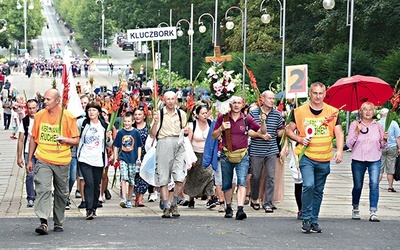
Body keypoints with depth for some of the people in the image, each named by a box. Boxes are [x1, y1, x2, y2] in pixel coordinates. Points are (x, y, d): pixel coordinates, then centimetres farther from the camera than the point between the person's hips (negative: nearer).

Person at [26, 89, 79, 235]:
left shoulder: (68, 117, -4)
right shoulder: (39, 116, 4)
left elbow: (76, 141, 0)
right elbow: (34, 139, 14)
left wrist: (65, 139, -22)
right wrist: (29, 160, 14)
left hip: (62, 161, 0)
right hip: (43, 160, 1)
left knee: (61, 193, 9)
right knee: (43, 189, -16)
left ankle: (59, 222, 22)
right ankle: (43, 222, -21)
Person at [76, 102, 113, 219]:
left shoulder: (104, 126, 5)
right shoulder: (84, 124, 4)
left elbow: (109, 145, 11)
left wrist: (109, 138, -7)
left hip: (98, 160, 1)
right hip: (85, 159, -1)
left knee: (96, 186, 7)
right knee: (89, 183, -14)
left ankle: (94, 208, 20)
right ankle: (89, 209, -15)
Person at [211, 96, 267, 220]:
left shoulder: (247, 119, 2)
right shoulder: (222, 118, 3)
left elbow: (263, 132, 4)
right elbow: (214, 136, 7)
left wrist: (263, 122, -16)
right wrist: (221, 128, -11)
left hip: (242, 155, -1)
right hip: (226, 154, 1)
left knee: (242, 181, -17)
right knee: (226, 184, 11)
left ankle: (240, 209, -26)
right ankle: (228, 208, 30)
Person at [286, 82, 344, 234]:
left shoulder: (332, 112, 3)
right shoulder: (300, 111, 0)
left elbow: (339, 134, 0)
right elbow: (289, 131, 8)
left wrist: (339, 151, -16)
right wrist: (300, 139, -11)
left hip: (324, 159, 3)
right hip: (306, 156, -2)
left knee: (318, 191, 10)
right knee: (308, 185, -20)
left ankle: (314, 221, 21)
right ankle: (306, 219, -7)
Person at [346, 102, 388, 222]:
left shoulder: (378, 126, 7)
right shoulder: (354, 125, 1)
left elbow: (382, 146, 13)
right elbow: (349, 144, -4)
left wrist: (384, 140, -9)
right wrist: (356, 132, -16)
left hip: (374, 160, 1)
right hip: (358, 160, -1)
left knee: (374, 184, -14)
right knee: (357, 186, 9)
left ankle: (373, 212, -15)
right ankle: (355, 209, 31)